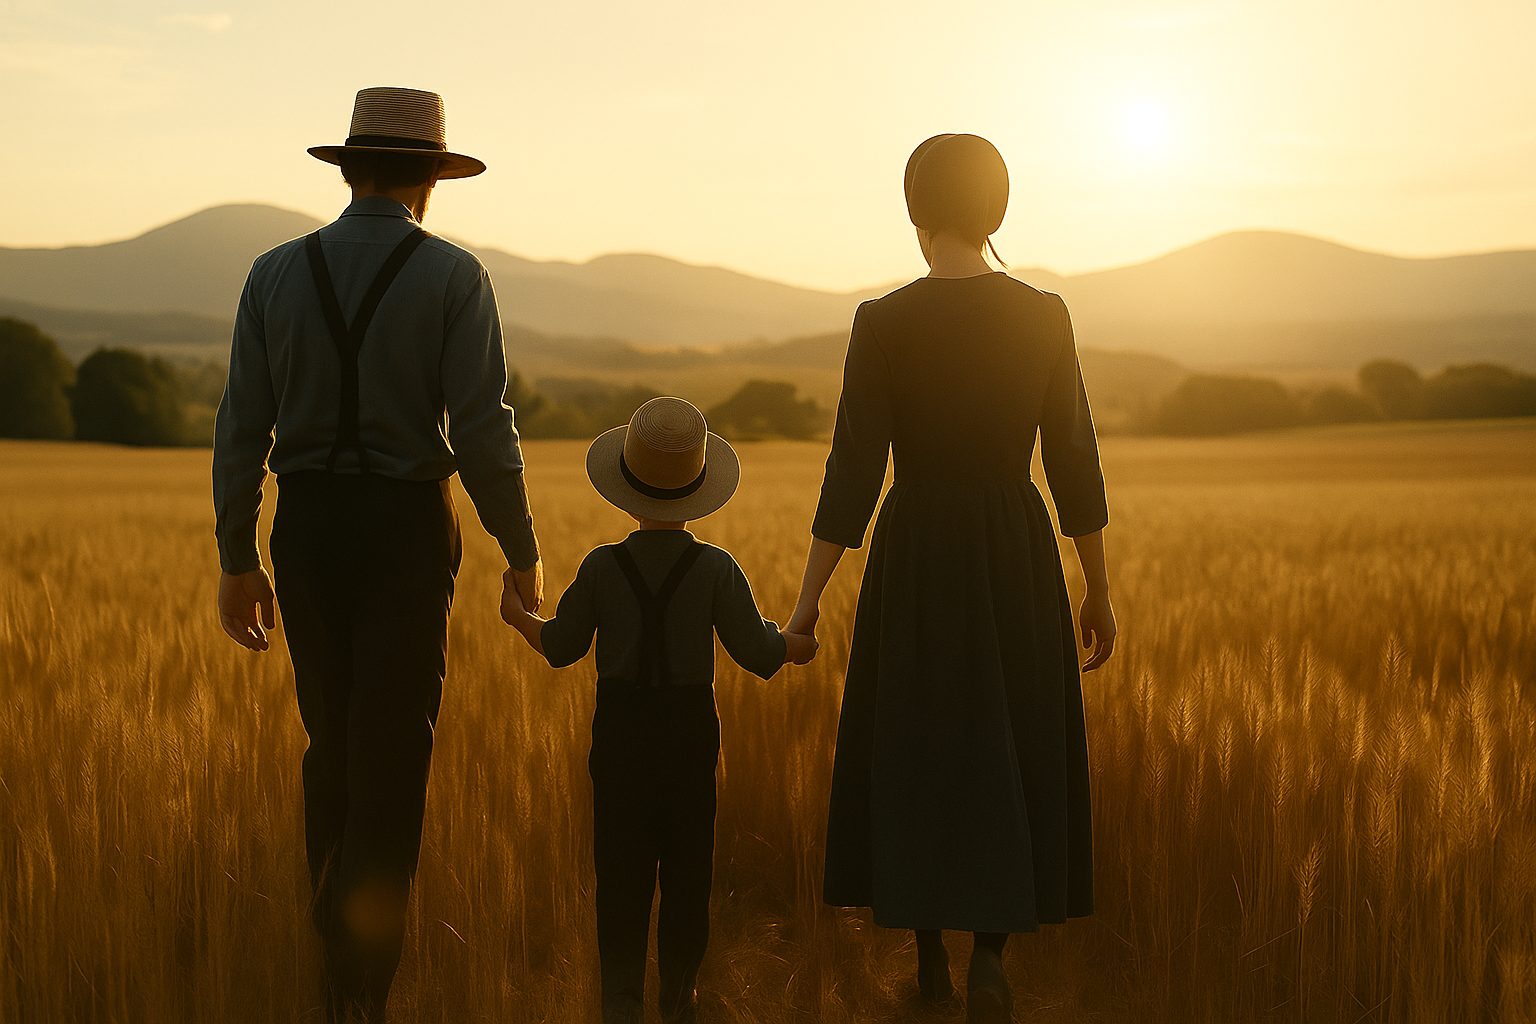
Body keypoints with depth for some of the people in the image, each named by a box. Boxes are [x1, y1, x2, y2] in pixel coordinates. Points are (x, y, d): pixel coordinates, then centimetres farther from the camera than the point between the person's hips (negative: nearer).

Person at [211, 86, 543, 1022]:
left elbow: (242, 428, 1)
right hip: (407, 526, -4)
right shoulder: (453, 278, -7)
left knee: (333, 742, 20)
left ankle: (343, 939, 31)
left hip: (306, 525, 4)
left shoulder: (277, 273, 2)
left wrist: (238, 561, 9)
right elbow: (483, 432, -12)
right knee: (392, 758, 1)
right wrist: (523, 554, -1)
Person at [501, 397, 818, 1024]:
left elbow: (561, 647, 4)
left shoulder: (602, 566, -4)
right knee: (686, 866, 9)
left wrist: (518, 616, 24)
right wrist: (796, 647, 18)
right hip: (690, 728, 0)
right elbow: (756, 650, -4)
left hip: (620, 729, 0)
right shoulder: (716, 568, -7)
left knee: (621, 867, 5)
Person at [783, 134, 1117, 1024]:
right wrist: (1099, 589, 10)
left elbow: (852, 474, -11)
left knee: (916, 751, 17)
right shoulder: (1046, 317, -4)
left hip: (915, 564, -1)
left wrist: (807, 603, -3)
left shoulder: (881, 324, -10)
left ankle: (930, 952, 27)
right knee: (1010, 761, 11)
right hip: (1018, 564, 1)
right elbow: (1077, 465, 0)